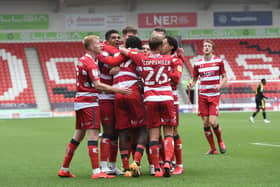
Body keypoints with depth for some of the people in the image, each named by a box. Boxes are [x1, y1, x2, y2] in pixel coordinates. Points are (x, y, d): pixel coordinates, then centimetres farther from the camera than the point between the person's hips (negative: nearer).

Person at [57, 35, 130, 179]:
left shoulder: (82, 60, 14)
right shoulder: (90, 63, -14)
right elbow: (98, 85, -21)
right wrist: (118, 90, -23)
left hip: (80, 101, 9)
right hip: (89, 102, -9)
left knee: (78, 136, 14)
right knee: (93, 136, -11)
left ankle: (64, 169, 18)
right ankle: (96, 172, -15)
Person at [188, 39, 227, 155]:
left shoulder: (218, 61, 0)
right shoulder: (198, 64, 5)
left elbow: (224, 77, 5)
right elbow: (194, 79, 13)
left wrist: (220, 85, -15)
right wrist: (191, 85, -9)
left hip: (214, 95, -2)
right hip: (202, 95, 2)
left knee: (213, 122, -13)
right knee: (205, 123, -2)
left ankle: (220, 142, 14)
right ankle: (212, 148, 10)